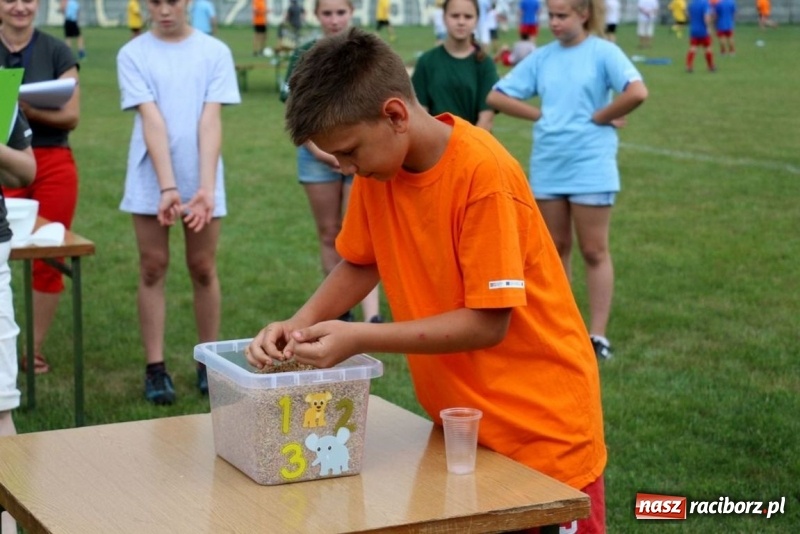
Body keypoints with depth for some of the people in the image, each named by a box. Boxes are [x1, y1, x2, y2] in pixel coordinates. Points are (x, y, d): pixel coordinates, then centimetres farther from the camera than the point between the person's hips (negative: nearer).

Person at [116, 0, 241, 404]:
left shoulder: (215, 52, -1)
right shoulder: (133, 54, -2)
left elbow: (210, 121, -9)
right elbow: (152, 121, -12)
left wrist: (205, 187, -20)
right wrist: (167, 187, -22)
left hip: (202, 180, 0)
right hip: (150, 182, 0)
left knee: (203, 270, 6)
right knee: (153, 269, 3)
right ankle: (156, 368, 8)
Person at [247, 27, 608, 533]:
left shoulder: (483, 172, -25)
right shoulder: (378, 165, -4)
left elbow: (488, 322, -24)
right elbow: (360, 264, 8)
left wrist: (358, 338, -26)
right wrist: (299, 323, -10)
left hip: (540, 427, -6)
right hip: (461, 423, 6)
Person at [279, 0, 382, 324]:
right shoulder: (305, 56, 4)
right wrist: (317, 151, -9)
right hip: (319, 155, 2)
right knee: (329, 234, 9)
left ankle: (372, 316, -19)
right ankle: (340, 310, 19)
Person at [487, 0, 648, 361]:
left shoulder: (603, 52, -6)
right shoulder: (541, 58, 7)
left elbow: (637, 92, -21)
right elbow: (497, 97, 8)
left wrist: (599, 117, -10)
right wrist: (540, 115, -1)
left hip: (590, 168, -5)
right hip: (547, 168, 5)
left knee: (593, 251, 2)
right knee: (555, 248, 13)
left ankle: (597, 336, 7)